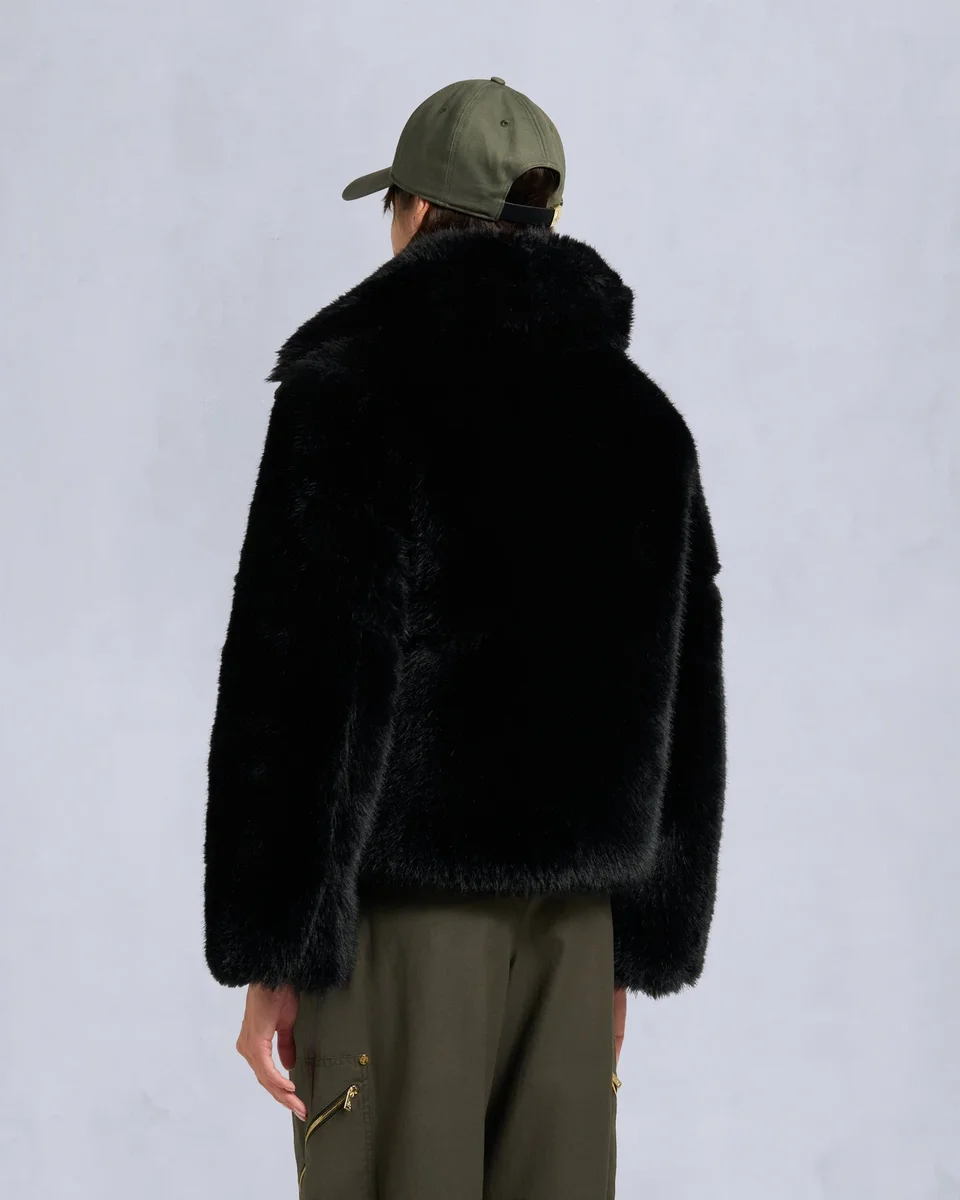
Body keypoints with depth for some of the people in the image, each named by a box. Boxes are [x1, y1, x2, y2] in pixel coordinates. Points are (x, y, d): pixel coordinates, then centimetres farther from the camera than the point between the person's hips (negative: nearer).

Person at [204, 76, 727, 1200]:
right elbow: (682, 716, 13)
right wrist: (630, 956, 19)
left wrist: (269, 960, -8)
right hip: (571, 916, 6)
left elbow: (292, 687, -13)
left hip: (400, 910, -5)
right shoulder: (643, 418, 10)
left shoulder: (353, 388, -8)